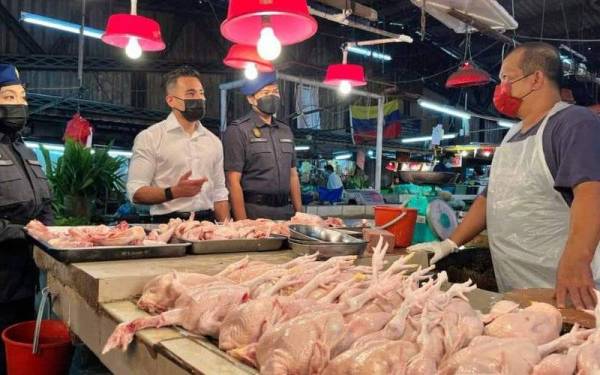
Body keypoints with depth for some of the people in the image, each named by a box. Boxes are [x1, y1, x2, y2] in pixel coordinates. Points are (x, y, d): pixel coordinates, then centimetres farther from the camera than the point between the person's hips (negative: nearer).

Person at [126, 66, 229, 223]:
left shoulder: (213, 141, 12)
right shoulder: (149, 138, -2)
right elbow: (135, 192, -8)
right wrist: (174, 192, -22)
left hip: (207, 223, 3)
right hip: (169, 225, -3)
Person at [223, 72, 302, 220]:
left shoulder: (286, 131, 13)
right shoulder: (238, 130, -7)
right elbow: (233, 182, -12)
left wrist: (299, 213, 9)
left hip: (286, 210, 6)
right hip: (254, 213, -6)